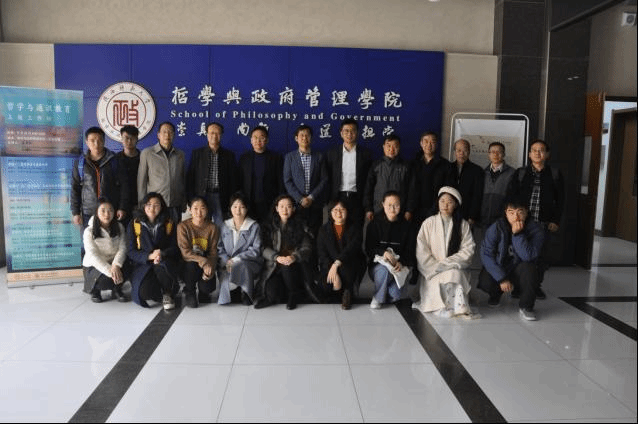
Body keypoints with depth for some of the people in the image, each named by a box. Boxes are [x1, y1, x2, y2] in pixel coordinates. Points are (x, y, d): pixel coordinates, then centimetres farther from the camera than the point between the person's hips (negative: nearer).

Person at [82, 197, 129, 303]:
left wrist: (116, 265, -30)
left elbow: (122, 249, -9)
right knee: (105, 279, -33)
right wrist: (109, 271, -34)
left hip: (113, 263, 3)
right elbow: (93, 256, -20)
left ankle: (116, 290, 7)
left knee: (123, 273, -29)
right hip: (94, 266, -3)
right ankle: (95, 290, 5)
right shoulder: (89, 231, -12)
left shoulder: (119, 228, 0)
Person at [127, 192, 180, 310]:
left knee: (161, 266, -38)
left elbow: (175, 248, 3)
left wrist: (162, 254, -19)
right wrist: (149, 256, -18)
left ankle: (168, 293, -8)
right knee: (144, 291, -30)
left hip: (164, 262, 0)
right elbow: (131, 251, 0)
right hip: (143, 265, 0)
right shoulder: (134, 225, 7)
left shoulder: (169, 224, 9)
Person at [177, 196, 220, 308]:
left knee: (208, 287, -23)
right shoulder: (183, 226, -8)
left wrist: (210, 268, -23)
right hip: (188, 265, -1)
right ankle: (189, 292, -4)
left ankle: (202, 292, 19)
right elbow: (185, 252, -15)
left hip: (206, 265, 1)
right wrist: (203, 262, -28)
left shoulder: (213, 228, -1)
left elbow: (213, 252, -4)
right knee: (192, 265, -35)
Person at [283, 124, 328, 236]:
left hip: (315, 204, 1)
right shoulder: (290, 157, 8)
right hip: (296, 204, -1)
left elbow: (324, 180, 4)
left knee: (314, 235, -2)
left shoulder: (319, 157, 11)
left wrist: (312, 197, -7)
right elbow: (287, 181, 2)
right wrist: (300, 199, -9)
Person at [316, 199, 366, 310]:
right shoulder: (323, 230, 7)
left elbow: (352, 248, -18)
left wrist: (336, 264, -34)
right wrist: (333, 272, -22)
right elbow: (322, 255, -4)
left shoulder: (355, 228, 1)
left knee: (345, 266, -36)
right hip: (329, 267, 2)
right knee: (325, 286, -26)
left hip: (351, 268, -2)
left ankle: (348, 292, -9)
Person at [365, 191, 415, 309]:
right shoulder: (374, 224, 2)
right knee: (384, 270, -37)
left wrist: (401, 262, -20)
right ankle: (378, 298, -7)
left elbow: (410, 250, 1)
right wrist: (384, 252, -23)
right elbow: (369, 249, -3)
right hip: (378, 263, -1)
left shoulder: (406, 226, 5)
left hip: (401, 265, 1)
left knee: (395, 295, -23)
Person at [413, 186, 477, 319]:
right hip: (432, 271, 0)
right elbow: (421, 251, 0)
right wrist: (436, 266, -13)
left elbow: (468, 250, 0)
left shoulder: (463, 225, 9)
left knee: (454, 274, -31)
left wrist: (446, 263, -12)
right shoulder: (429, 223, 7)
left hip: (456, 267, 0)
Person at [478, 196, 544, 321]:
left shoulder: (536, 229, -13)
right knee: (485, 281, -30)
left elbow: (528, 256, -26)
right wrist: (502, 279, -23)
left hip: (519, 273, 0)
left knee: (528, 267, -33)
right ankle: (495, 295, 11)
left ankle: (525, 306, -11)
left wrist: (518, 234, -34)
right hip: (498, 270, 1)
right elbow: (486, 254, -17)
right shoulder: (496, 228, -13)